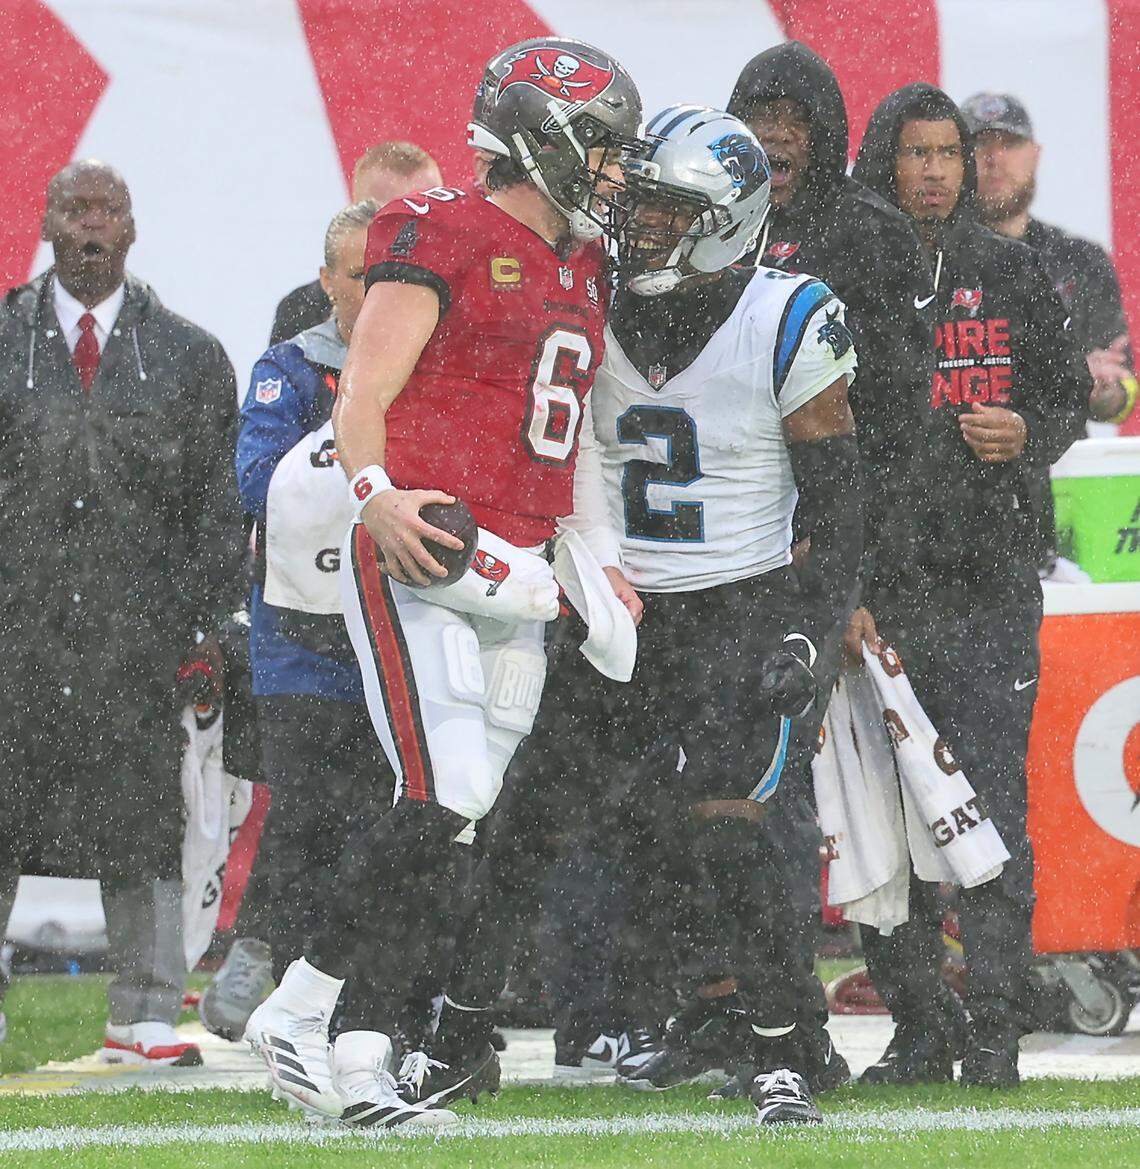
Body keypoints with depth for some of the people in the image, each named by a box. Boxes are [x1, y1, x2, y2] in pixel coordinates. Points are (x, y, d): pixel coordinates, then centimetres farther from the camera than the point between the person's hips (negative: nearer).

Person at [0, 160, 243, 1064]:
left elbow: (215, 506, 8)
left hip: (138, 630, 0)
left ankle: (145, 1017, 5)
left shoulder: (190, 358, 10)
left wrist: (202, 632, 0)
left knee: (143, 821, 0)